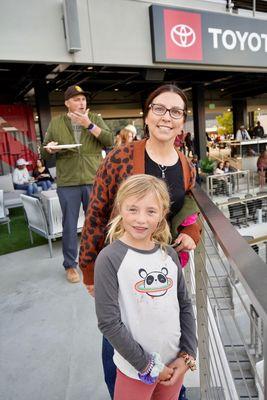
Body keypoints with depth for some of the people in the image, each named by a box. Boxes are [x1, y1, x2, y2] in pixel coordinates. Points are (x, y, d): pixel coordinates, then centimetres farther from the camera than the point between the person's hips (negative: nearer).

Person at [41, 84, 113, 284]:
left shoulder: (95, 119, 6)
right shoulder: (56, 123, 6)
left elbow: (110, 140, -8)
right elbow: (44, 153, 9)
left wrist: (89, 125, -16)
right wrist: (49, 149, -14)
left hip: (94, 181, 1)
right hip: (67, 183, 0)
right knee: (69, 226, 7)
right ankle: (70, 265, 23)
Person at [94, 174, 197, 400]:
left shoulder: (169, 254, -4)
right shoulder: (109, 259, -19)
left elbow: (185, 305, 4)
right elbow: (108, 323, -18)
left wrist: (188, 354, -2)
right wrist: (147, 365, -12)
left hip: (175, 363, 5)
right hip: (136, 369, -4)